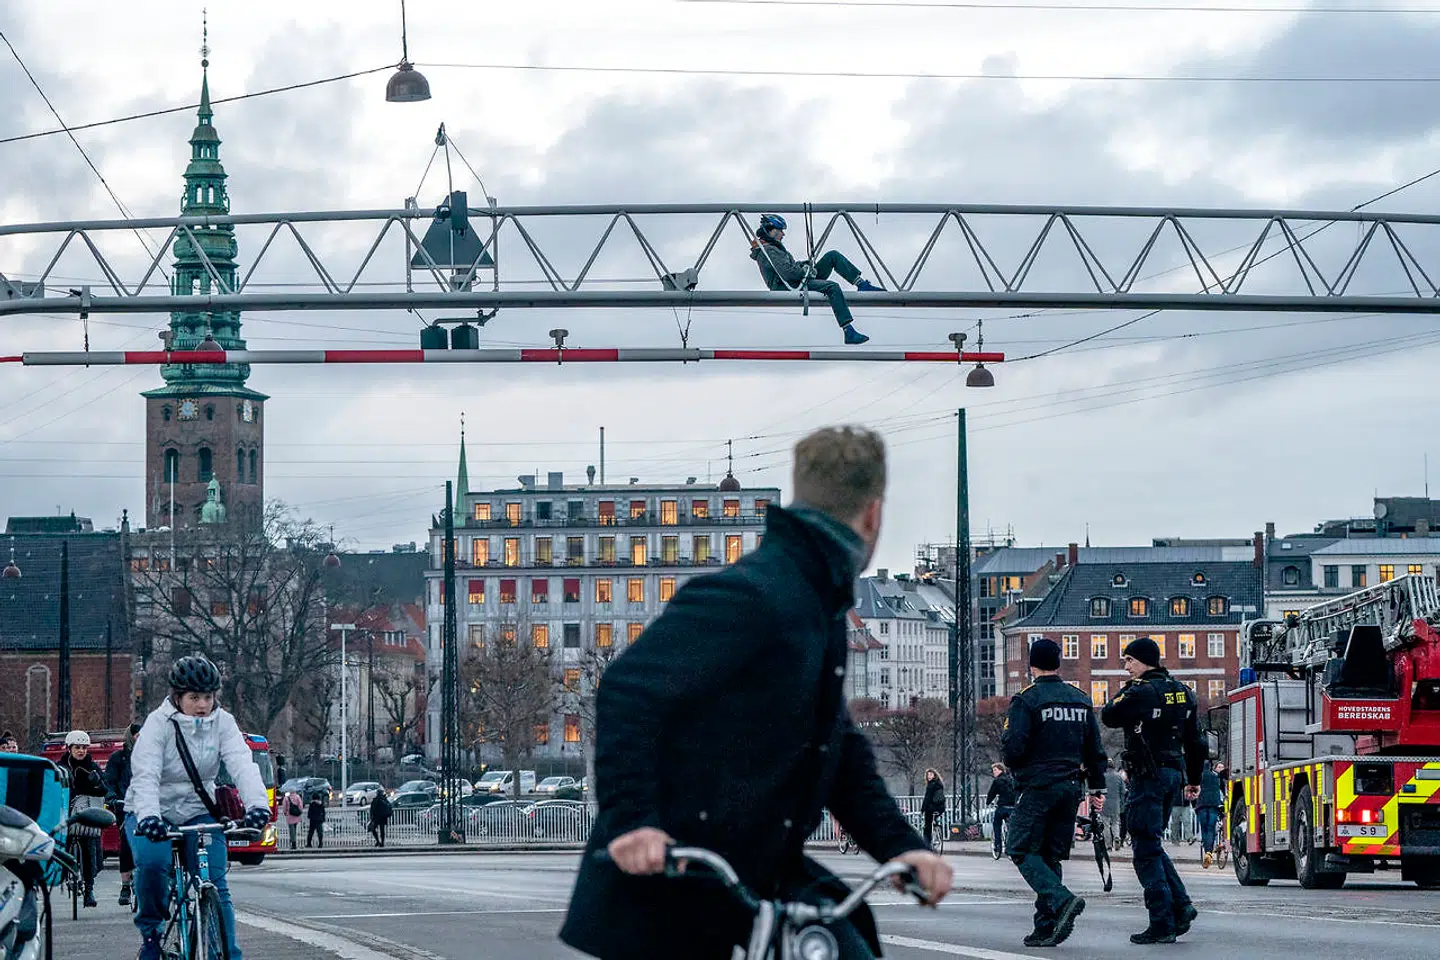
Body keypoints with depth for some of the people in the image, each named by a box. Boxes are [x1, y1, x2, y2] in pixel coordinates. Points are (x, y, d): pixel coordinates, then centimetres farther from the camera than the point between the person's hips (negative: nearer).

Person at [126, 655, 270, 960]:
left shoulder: (222, 723, -7)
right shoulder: (159, 723, -16)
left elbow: (242, 764, -21)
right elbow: (145, 774, -28)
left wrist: (257, 803, -41)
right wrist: (149, 816, -47)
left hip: (198, 811, 3)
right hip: (152, 813, -3)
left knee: (215, 885, -12)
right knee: (151, 862, -30)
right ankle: (150, 932, -6)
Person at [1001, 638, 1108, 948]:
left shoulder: (1026, 700, -9)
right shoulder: (1081, 701, 11)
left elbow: (1013, 747, -15)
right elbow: (1095, 750, 14)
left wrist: (1016, 768, 7)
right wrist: (1097, 788, 22)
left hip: (1037, 786, -6)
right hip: (1070, 788, 6)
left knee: (1024, 852, -1)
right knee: (1051, 856, 11)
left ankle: (1062, 900, -23)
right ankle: (1046, 928, 5)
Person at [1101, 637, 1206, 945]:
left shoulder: (1142, 692, -15)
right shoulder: (1181, 692, 12)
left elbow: (1109, 716, -6)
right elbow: (1195, 740, 16)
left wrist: (1128, 688, 4)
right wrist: (1194, 779, 23)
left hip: (1148, 775, -9)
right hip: (1174, 772, 9)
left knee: (1147, 850, -4)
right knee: (1152, 846, 19)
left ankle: (1162, 924, -7)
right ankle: (1181, 904, 6)